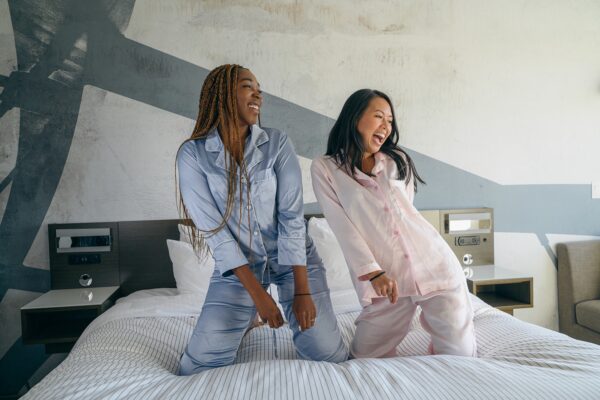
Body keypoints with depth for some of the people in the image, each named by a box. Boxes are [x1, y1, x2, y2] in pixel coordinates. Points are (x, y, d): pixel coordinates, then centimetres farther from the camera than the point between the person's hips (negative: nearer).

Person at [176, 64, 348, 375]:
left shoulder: (277, 143, -9)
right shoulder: (192, 153, -10)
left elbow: (291, 216, -13)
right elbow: (211, 227, -14)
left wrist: (302, 291, -17)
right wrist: (256, 292, -18)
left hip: (293, 257, 1)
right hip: (237, 264, 0)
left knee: (330, 358, -2)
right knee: (197, 368, -5)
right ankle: (245, 320, 24)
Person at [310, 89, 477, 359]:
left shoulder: (397, 160, 12)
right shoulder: (324, 168, 0)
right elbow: (342, 226, -7)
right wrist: (373, 273, -14)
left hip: (434, 263, 3)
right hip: (387, 277, -2)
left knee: (461, 354, 3)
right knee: (366, 357, 7)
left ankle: (430, 317, 32)